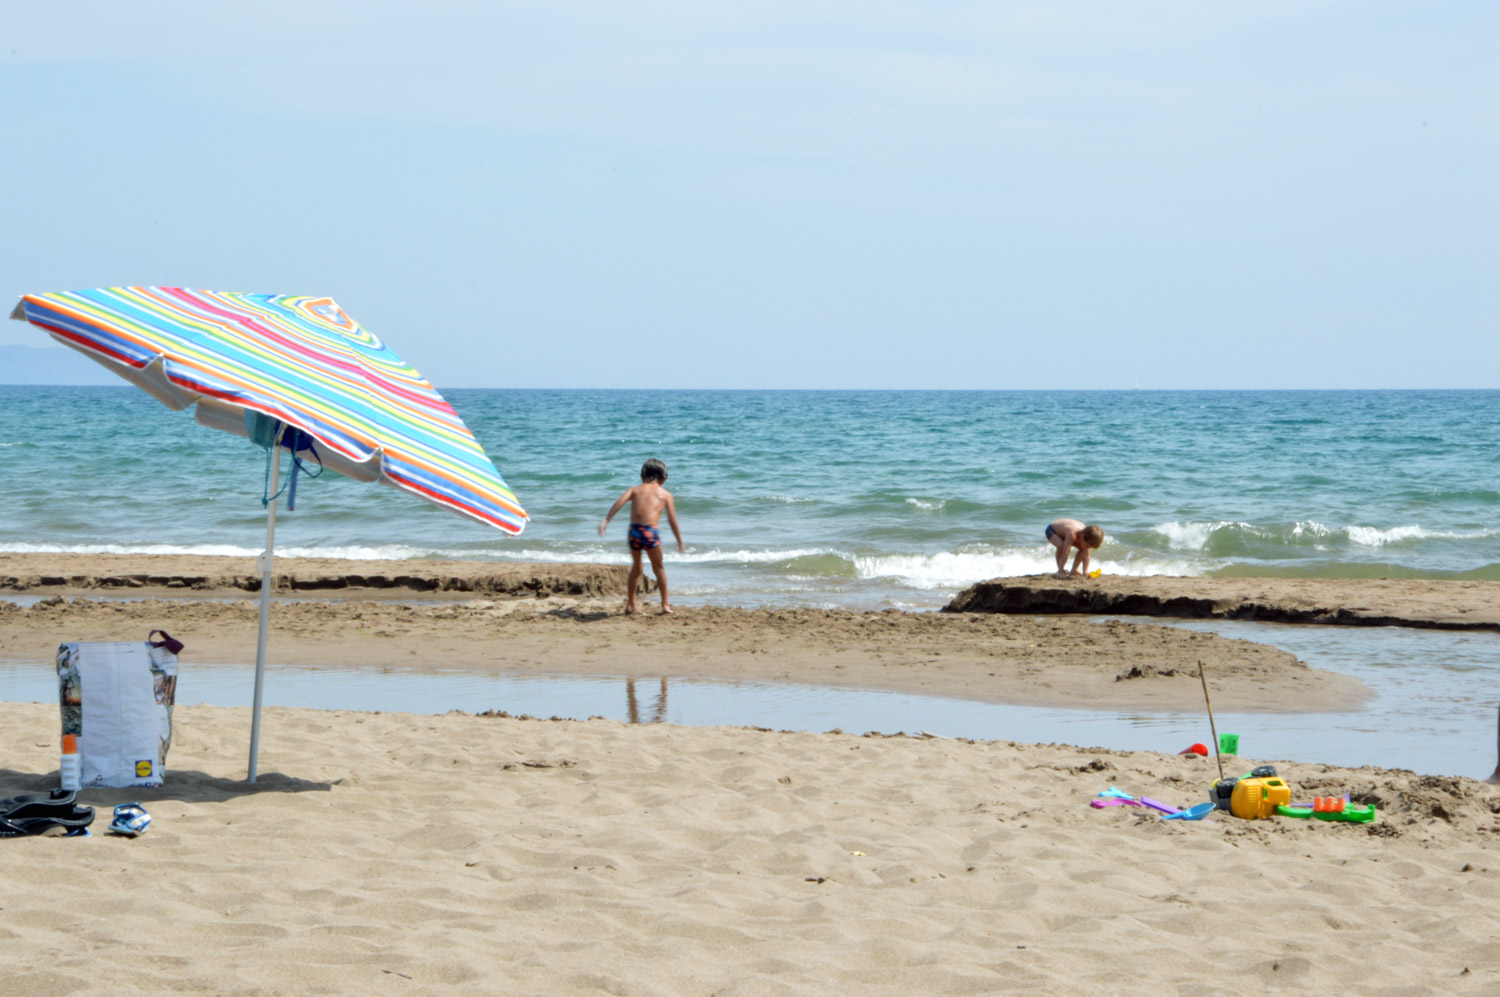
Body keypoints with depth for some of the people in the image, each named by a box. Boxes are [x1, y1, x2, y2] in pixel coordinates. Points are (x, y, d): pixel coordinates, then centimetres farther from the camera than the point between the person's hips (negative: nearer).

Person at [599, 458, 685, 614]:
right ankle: (665, 604, 15)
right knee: (659, 568, 16)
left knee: (636, 567, 23)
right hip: (650, 531, -2)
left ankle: (630, 604, 26)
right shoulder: (665, 494, 14)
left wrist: (606, 521, -8)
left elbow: (619, 502, -2)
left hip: (634, 531, 2)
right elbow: (672, 520, 12)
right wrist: (680, 542, 19)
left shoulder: (634, 490, 17)